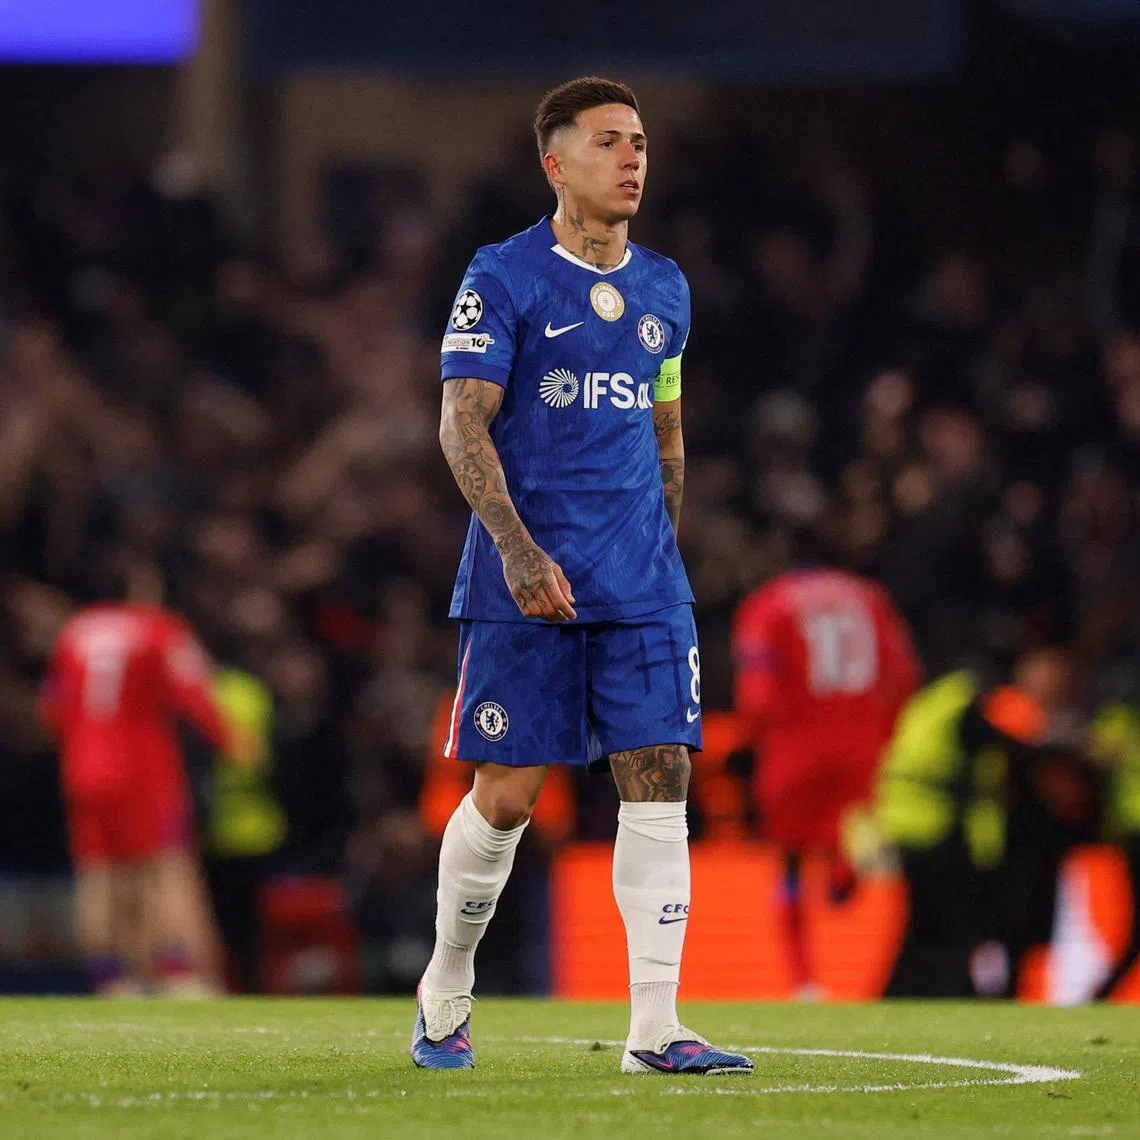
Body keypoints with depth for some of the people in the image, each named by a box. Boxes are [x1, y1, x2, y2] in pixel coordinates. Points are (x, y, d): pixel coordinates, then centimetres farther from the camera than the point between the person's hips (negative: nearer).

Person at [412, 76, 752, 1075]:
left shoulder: (663, 289, 14)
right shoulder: (504, 278, -4)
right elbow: (462, 425, -10)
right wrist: (520, 553, -20)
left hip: (642, 582, 5)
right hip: (525, 581, -5)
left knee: (659, 778, -6)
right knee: (507, 794, -2)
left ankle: (655, 1029, -6)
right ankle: (446, 993, 21)